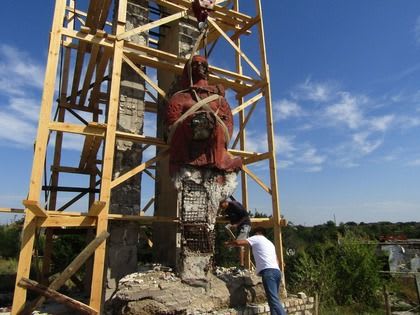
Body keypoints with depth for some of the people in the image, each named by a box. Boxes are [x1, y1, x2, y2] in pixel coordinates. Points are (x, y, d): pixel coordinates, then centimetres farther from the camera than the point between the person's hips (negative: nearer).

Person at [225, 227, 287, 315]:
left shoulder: (257, 238, 10)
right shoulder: (270, 243, 32)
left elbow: (238, 242, -1)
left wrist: (228, 243, 15)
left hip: (268, 271, -8)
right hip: (276, 271, 8)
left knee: (274, 300, -14)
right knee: (274, 299, 12)